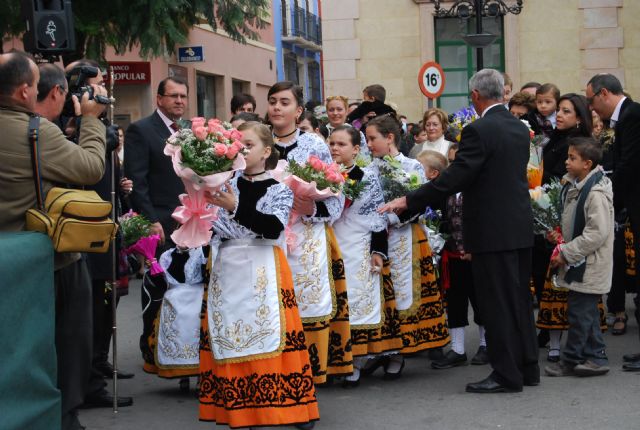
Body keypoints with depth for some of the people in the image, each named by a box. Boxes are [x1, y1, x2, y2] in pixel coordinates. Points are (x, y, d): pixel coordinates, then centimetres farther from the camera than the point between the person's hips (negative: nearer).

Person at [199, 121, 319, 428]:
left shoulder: (280, 190, 2)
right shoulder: (225, 186, 9)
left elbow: (274, 228, -15)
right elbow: (213, 229, 5)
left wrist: (236, 208, -21)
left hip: (263, 270, -3)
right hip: (228, 270, 3)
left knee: (270, 334, -7)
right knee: (228, 336, 2)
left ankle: (287, 404, 1)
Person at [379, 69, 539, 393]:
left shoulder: (479, 131, -16)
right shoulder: (520, 128, 9)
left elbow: (452, 179, -20)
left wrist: (408, 202, -13)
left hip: (493, 231, -8)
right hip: (520, 227, 8)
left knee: (496, 303, 0)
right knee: (519, 299, 15)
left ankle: (506, 374, 5)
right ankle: (527, 367, 23)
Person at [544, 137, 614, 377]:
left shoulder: (596, 194, -21)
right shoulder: (573, 186, 9)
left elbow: (596, 235, -24)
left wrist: (566, 254, -20)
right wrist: (562, 244, 9)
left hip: (589, 266, -10)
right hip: (579, 261, 10)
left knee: (578, 312, -1)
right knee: (587, 312, 15)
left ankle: (570, 360, 9)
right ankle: (596, 356, 24)